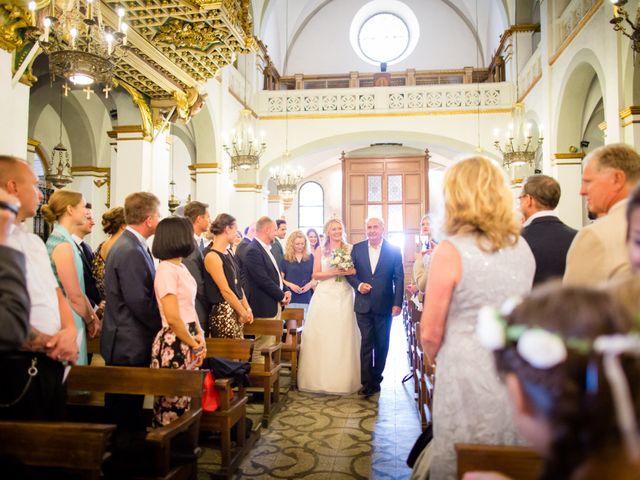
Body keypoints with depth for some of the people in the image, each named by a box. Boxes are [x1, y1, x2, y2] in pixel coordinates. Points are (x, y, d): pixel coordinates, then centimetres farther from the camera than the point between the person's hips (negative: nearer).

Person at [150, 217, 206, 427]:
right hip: (173, 345, -9)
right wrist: (194, 345, -10)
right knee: (173, 403, 2)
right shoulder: (166, 270, -16)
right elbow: (172, 317, -20)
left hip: (188, 339, 9)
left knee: (187, 400, 15)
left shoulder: (181, 267, 11)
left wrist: (199, 335, 2)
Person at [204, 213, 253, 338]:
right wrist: (243, 312, -10)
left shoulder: (228, 253, 12)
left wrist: (247, 309, 8)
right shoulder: (212, 256, -15)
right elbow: (225, 290, -16)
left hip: (236, 311, 9)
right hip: (223, 313, -9)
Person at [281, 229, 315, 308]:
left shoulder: (310, 257, 11)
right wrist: (290, 285, -14)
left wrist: (310, 284, -8)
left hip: (306, 297, 2)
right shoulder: (285, 258, 4)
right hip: (290, 297, -2)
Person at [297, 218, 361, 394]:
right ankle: (320, 378, 9)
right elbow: (315, 275, 2)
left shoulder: (350, 249, 7)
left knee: (343, 337, 1)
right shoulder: (320, 249, 6)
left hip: (344, 297, 0)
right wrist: (332, 272, -11)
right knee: (321, 337, -1)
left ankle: (342, 379, 11)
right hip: (324, 296, 0)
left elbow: (357, 271, 6)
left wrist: (350, 272, -14)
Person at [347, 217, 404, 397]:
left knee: (382, 344, 11)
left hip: (384, 305, 0)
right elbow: (350, 272, 7)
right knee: (366, 343, 1)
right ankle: (367, 382, 6)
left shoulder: (394, 250, -1)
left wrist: (397, 303, -10)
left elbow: (399, 278, -3)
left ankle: (376, 378, 26)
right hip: (364, 305, 0)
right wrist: (358, 285, -12)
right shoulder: (357, 249, 4)